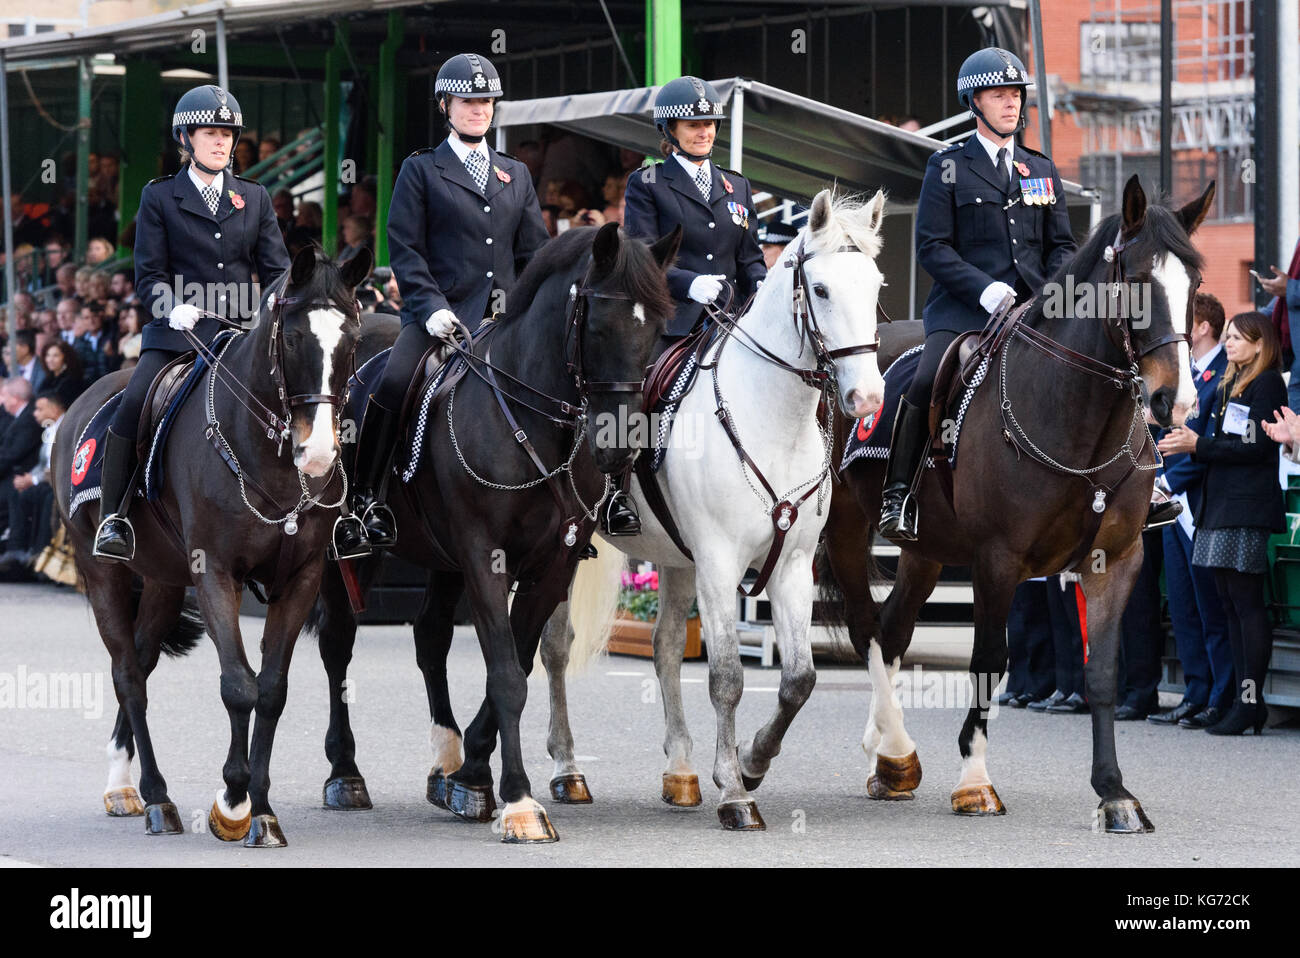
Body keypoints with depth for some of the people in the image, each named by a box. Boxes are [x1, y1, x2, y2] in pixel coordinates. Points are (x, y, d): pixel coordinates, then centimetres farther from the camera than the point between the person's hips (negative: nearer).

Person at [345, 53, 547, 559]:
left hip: (504, 319, 4)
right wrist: (433, 307, -13)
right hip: (443, 317, -4)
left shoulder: (516, 174, 20)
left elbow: (534, 253, 18)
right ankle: (363, 505, -17)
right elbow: (404, 248, 0)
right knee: (390, 388, -27)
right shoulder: (420, 170, 8)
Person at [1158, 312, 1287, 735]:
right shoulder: (1229, 385, 21)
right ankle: (1243, 700, 8)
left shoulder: (1267, 384, -6)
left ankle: (1251, 702, -10)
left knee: (1247, 601, -10)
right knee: (1231, 603, 7)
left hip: (1247, 508, -9)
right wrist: (1185, 443, 2)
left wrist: (1199, 445, -14)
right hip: (1220, 503, 9)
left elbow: (1256, 446, -15)